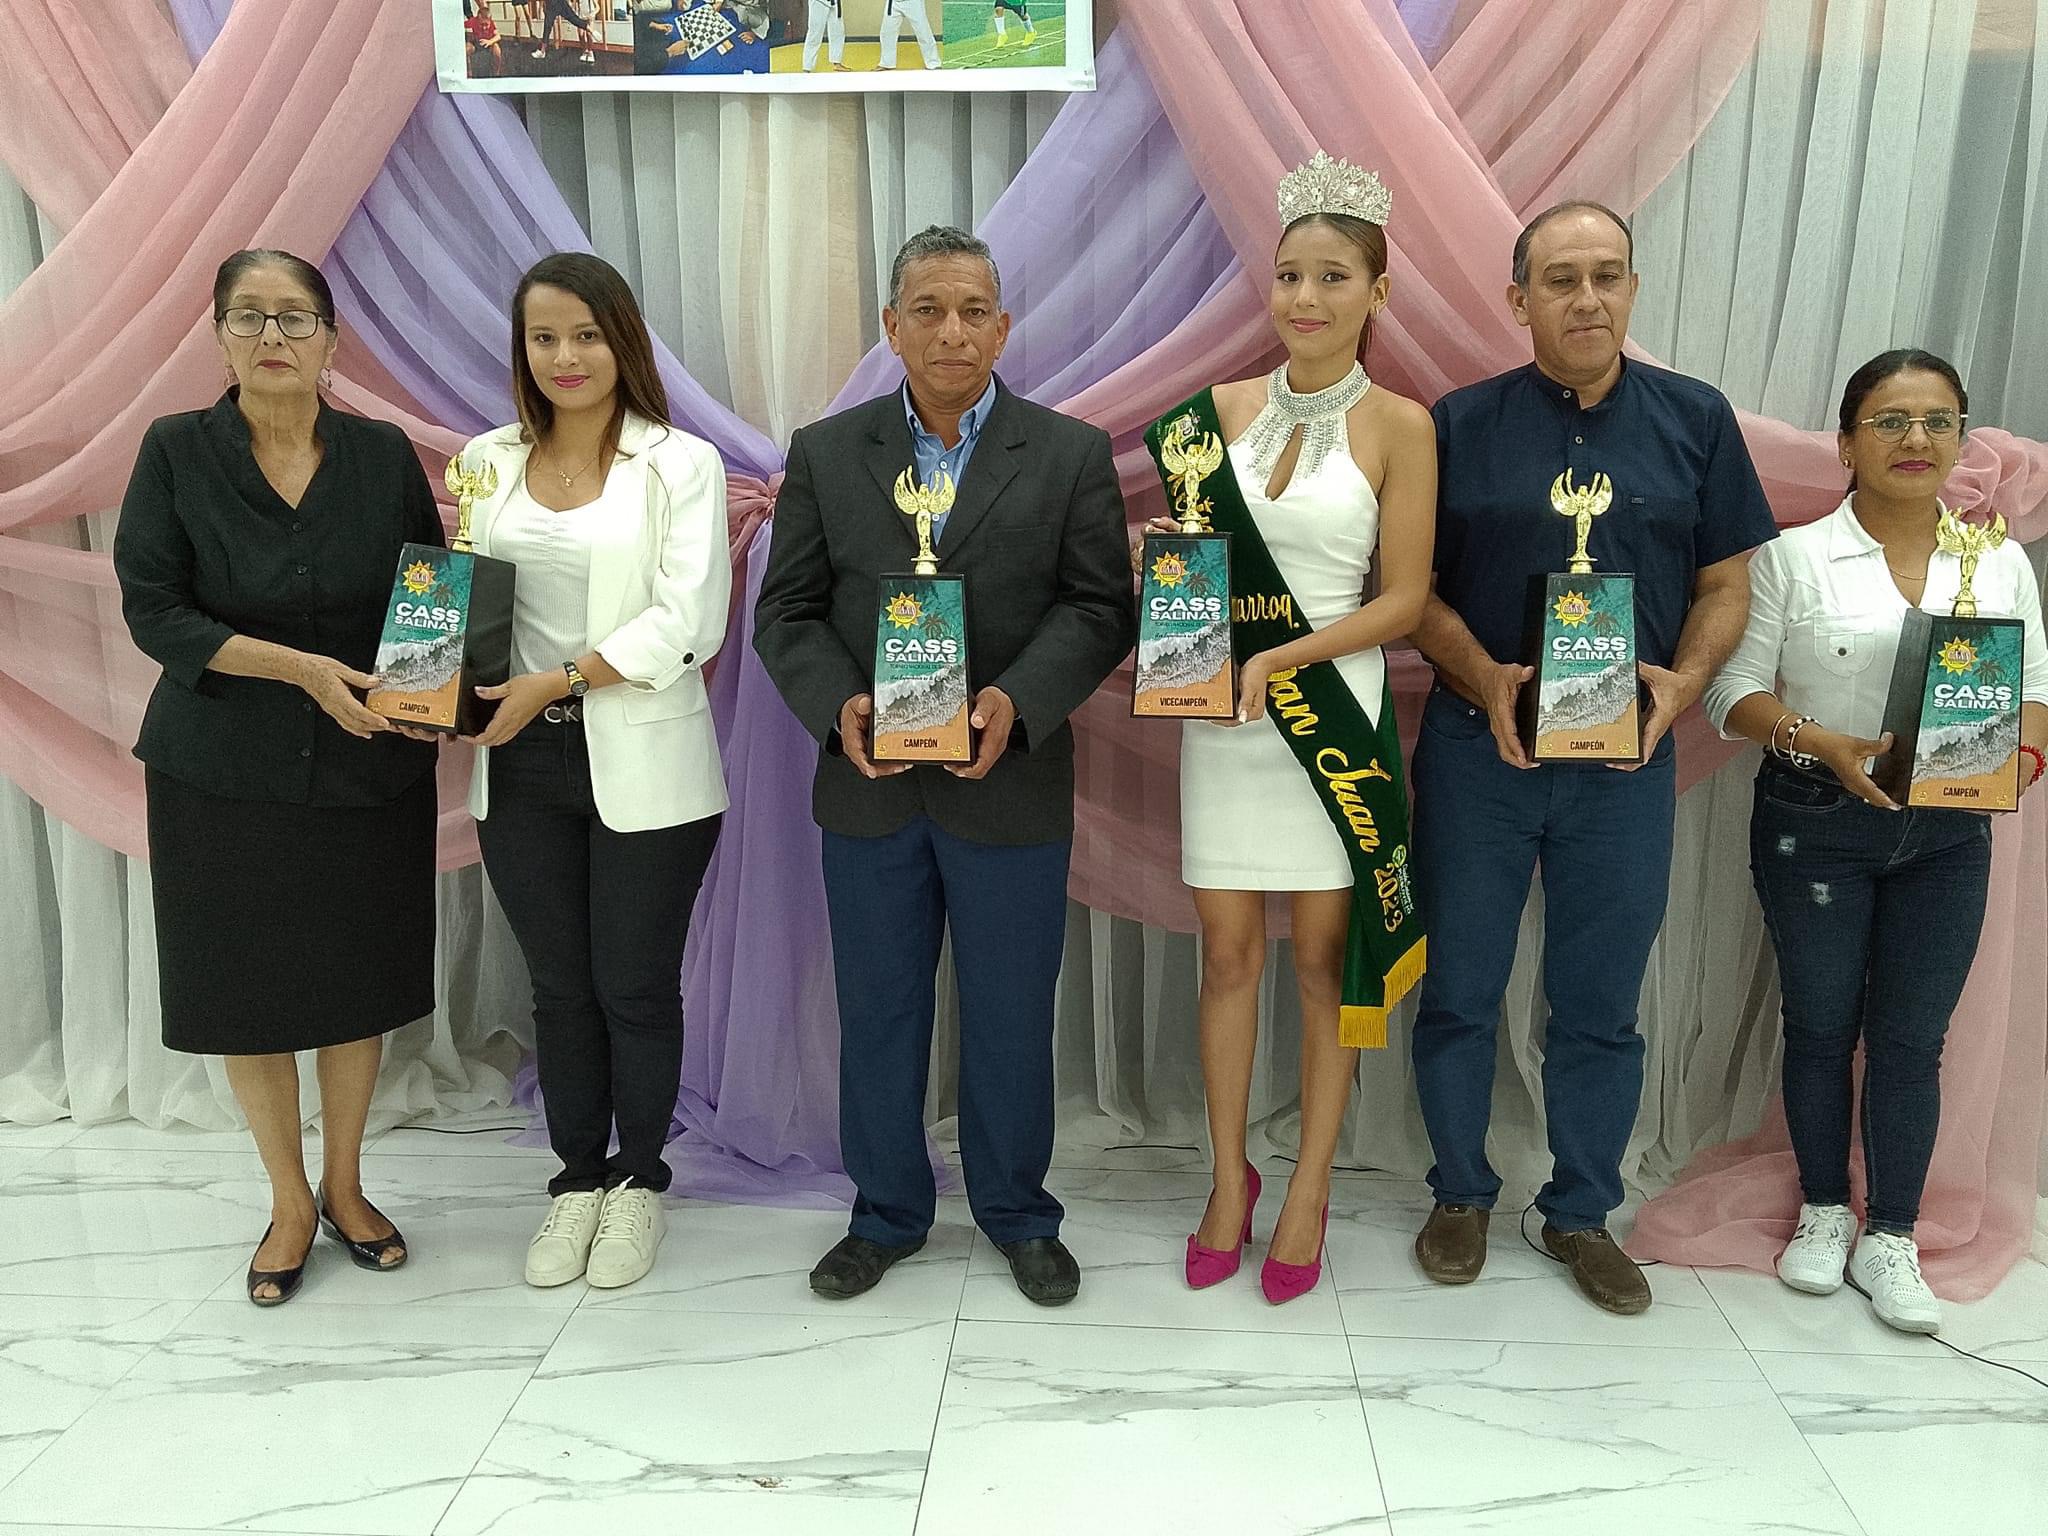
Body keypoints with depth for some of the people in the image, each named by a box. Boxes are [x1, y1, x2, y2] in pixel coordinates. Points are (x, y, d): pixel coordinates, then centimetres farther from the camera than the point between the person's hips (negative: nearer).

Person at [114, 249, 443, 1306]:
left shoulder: (383, 456, 0)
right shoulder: (176, 452, -4)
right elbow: (152, 611, -9)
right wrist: (304, 669, -20)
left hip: (369, 770, 1)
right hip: (224, 773, -1)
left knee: (359, 978, 10)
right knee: (247, 986, 7)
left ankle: (344, 1186, 31)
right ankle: (289, 1201, 27)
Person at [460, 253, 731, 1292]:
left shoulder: (681, 464, -5)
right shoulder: (488, 462, 9)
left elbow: (687, 621, -13)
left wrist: (557, 680, -16)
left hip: (644, 767, -3)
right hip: (523, 767, 4)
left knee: (636, 987, 7)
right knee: (559, 987, 13)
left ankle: (638, 1180, 27)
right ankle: (577, 1178, 31)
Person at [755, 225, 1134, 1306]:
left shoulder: (1071, 455, 1)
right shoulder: (824, 454, 5)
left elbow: (1099, 608, -4)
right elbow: (786, 611, 3)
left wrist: (1017, 703, -20)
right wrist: (839, 706, -15)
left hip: (1010, 785, -1)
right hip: (868, 785, 2)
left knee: (1010, 1016, 10)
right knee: (877, 1013, 13)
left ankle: (1018, 1215, 31)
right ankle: (886, 1215, 32)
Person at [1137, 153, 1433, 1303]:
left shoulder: (1398, 425, -3)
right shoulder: (1226, 408, 7)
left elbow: (1402, 601, -5)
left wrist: (1287, 655, -17)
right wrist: (1165, 558, -7)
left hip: (1335, 709, -3)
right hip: (1223, 719, 3)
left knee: (1324, 957, 5)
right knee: (1228, 952, 9)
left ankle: (1310, 1189, 21)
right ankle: (1230, 1178, 24)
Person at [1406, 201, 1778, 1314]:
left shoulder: (1694, 420, 4)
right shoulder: (1460, 424, 1)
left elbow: (1726, 581, 6)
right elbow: (1414, 588, 1)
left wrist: (1684, 681, -12)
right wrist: (1485, 680, -16)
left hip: (1627, 759, 1)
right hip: (1477, 749, 0)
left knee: (1601, 1003, 10)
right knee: (1459, 990, 9)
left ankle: (1582, 1213, 28)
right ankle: (1461, 1196, 28)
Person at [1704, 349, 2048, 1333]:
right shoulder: (1795, 557, -3)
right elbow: (1735, 689, -6)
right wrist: (1831, 746, -21)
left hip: (1947, 835, 2)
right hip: (1815, 821, -2)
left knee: (1911, 1038, 5)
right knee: (1821, 1025, 9)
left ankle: (1889, 1240, 19)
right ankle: (1824, 1213, 27)